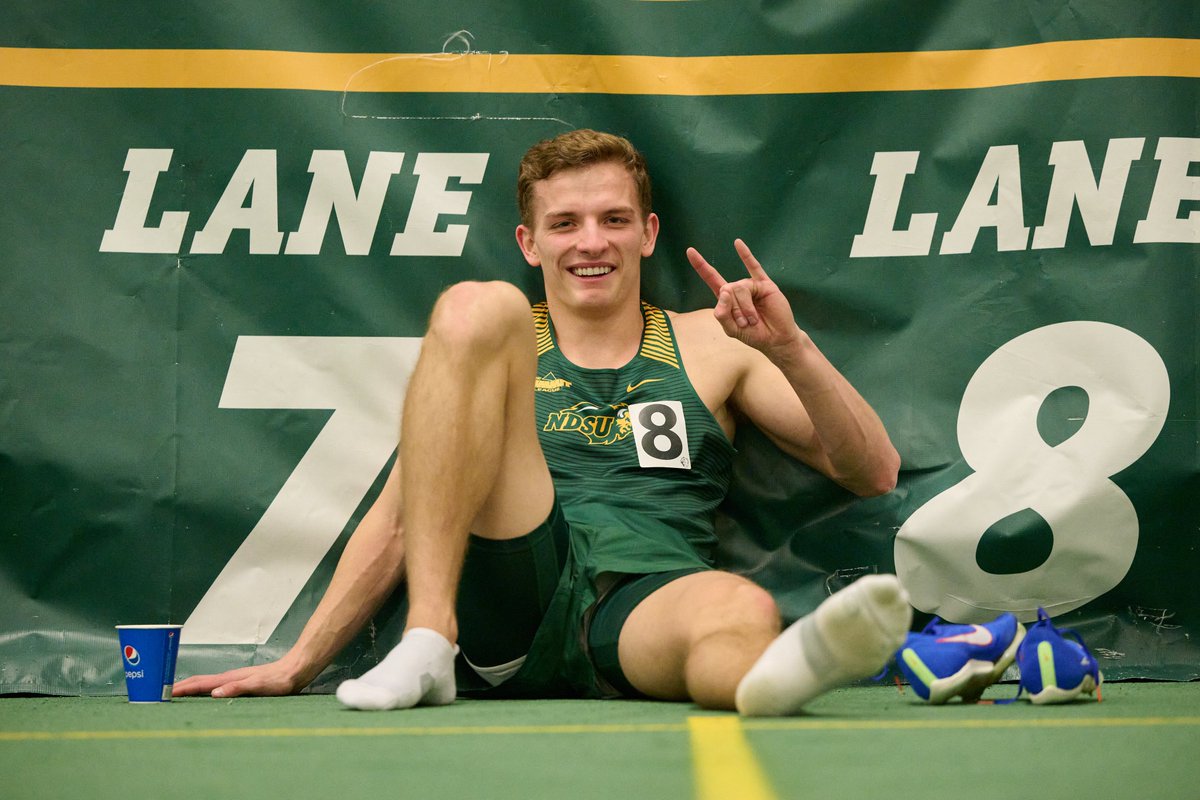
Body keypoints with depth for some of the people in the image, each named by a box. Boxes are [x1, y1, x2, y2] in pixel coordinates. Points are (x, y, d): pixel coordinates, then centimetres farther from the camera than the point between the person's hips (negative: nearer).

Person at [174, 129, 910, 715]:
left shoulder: (708, 344, 23)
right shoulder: (501, 340, 24)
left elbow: (874, 473, 16)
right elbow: (396, 525, 21)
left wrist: (790, 349, 0)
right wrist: (298, 665, 10)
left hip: (643, 604, 0)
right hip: (502, 612, 0)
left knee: (743, 611, -38)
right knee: (475, 307, -17)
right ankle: (427, 643, -27)